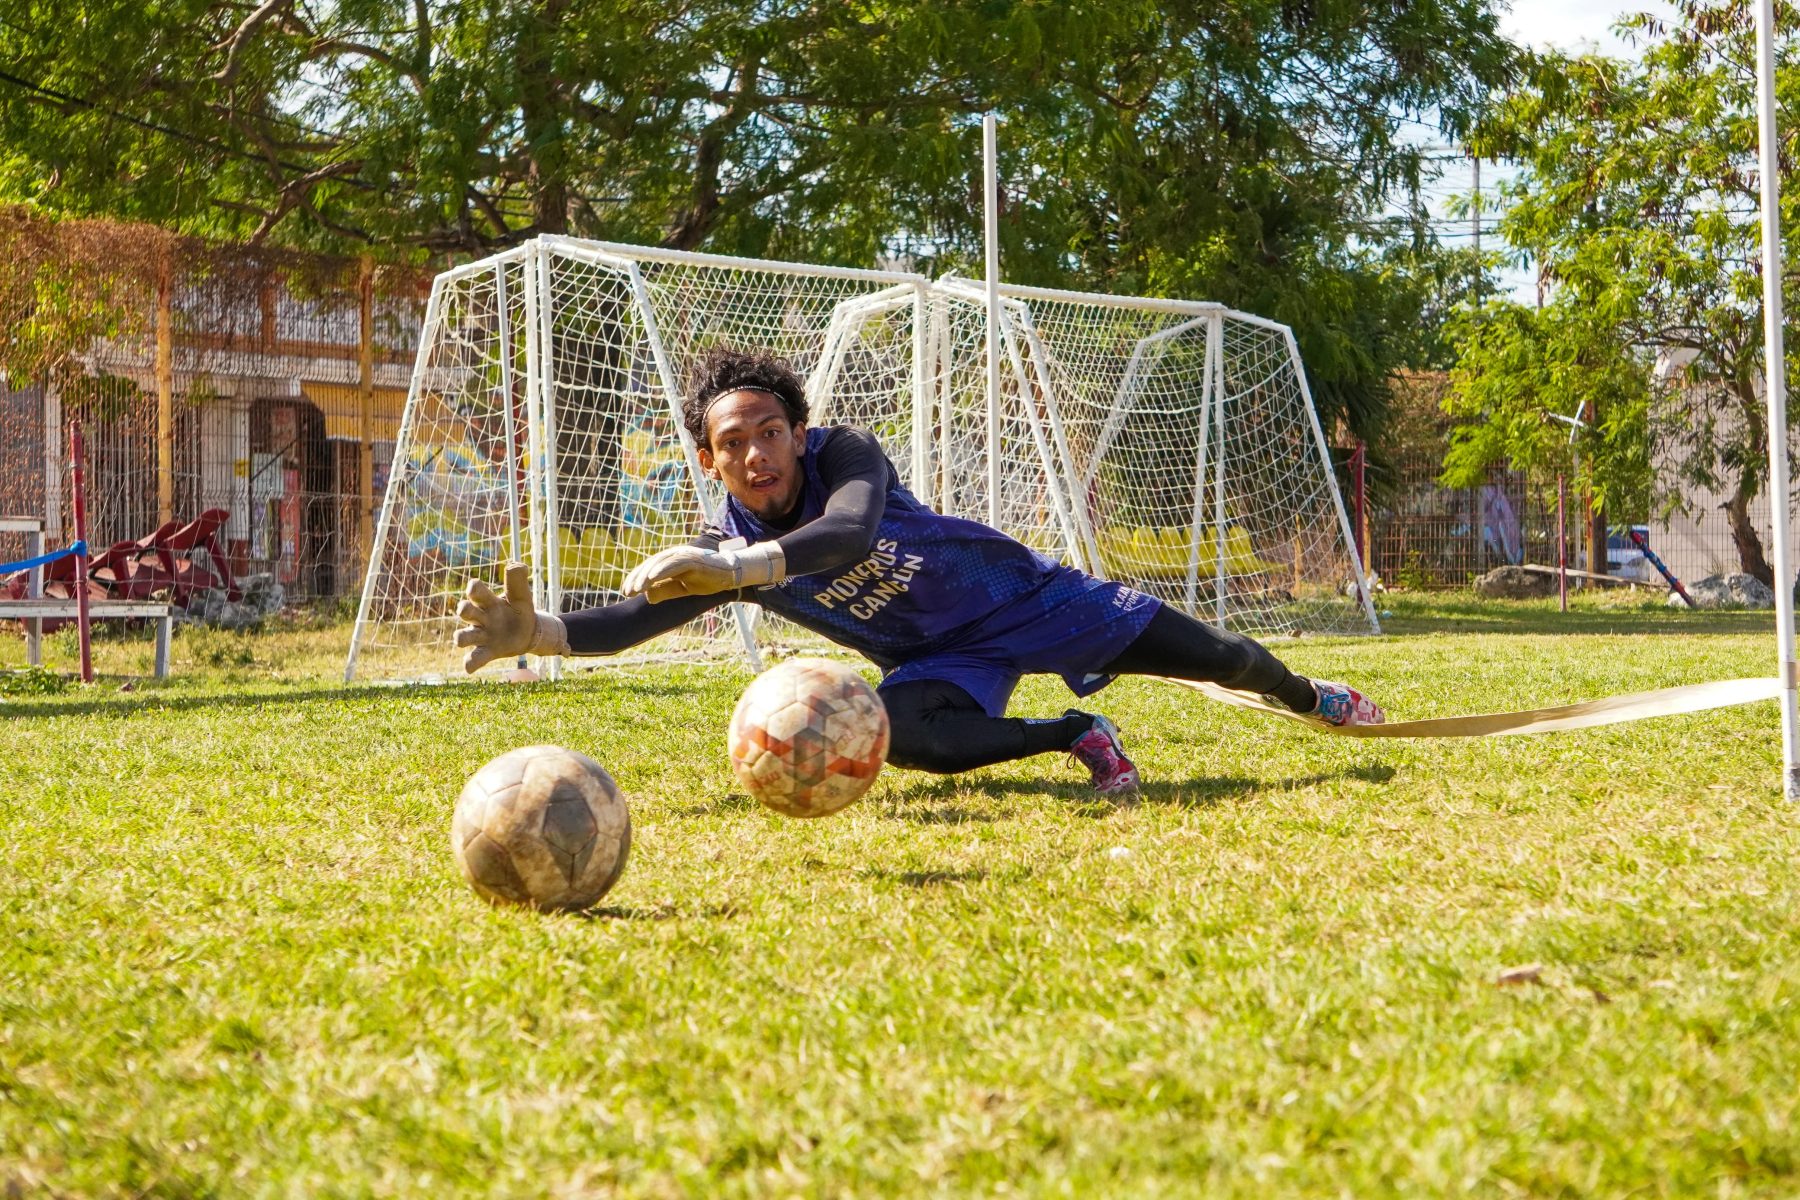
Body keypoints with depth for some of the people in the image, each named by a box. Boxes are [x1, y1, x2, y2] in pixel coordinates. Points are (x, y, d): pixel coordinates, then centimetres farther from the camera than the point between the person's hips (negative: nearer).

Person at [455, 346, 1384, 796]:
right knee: (907, 736, -34)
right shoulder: (723, 552, -16)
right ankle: (1079, 737, -10)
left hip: (1019, 593, -2)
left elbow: (852, 533, -49)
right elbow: (631, 618, -26)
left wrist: (730, 567, -64)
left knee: (1208, 656, 4)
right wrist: (535, 631, -46)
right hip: (939, 659, 2)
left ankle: (1308, 695, 40)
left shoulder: (844, 452, -27)